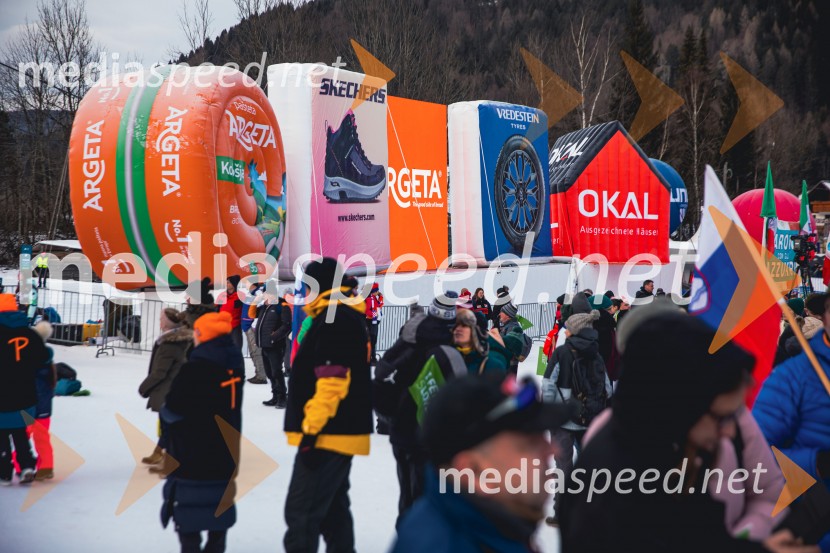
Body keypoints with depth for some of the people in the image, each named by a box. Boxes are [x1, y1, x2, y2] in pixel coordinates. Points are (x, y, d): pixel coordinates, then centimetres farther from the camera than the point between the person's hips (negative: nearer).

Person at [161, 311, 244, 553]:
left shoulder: (193, 370, -23)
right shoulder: (235, 364, 0)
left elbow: (172, 411, -16)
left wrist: (164, 411, 6)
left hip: (192, 453, -7)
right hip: (226, 451, 7)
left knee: (188, 507, 3)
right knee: (220, 501, 18)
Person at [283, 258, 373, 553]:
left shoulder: (335, 319, -15)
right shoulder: (347, 318, 18)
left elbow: (332, 383, -23)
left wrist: (312, 431, -23)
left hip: (327, 434, -11)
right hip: (341, 432, 11)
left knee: (301, 512, -10)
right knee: (333, 510, 16)